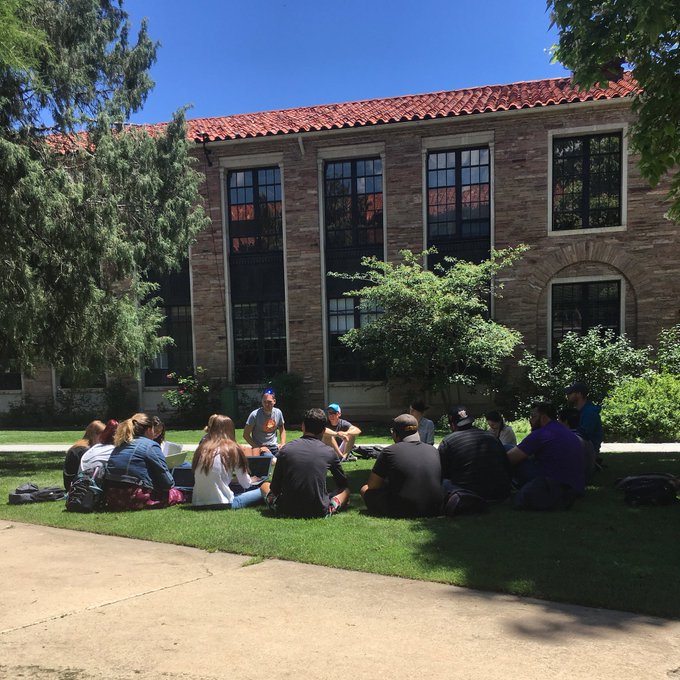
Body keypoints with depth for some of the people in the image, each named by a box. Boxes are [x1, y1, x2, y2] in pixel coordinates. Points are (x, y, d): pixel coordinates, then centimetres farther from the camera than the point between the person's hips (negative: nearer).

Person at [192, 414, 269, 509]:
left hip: (199, 503, 5)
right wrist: (250, 480, 28)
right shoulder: (232, 448, -3)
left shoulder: (202, 448, 8)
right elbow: (246, 484, 4)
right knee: (265, 488, 7)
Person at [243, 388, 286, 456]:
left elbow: (282, 430, 18)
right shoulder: (255, 415, -12)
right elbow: (246, 434, -9)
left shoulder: (278, 413, 2)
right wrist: (258, 448, -17)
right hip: (260, 449, -4)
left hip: (274, 448, 4)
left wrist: (282, 445, 5)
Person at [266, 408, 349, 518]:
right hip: (319, 512, -1)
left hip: (287, 511, 1)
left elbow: (275, 489, 1)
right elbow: (343, 484, 13)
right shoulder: (329, 452, -3)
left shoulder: (285, 450, -2)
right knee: (346, 490, 25)